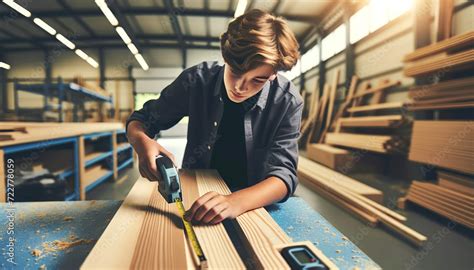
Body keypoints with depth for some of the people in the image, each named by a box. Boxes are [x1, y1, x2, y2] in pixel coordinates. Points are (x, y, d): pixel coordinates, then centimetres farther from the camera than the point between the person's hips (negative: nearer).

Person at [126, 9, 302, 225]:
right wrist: (142, 141, -24)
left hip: (253, 204, 0)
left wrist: (237, 201, -39)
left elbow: (283, 173, -20)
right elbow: (142, 119, -2)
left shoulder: (287, 102, -15)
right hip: (195, 196, 0)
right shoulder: (198, 79, -12)